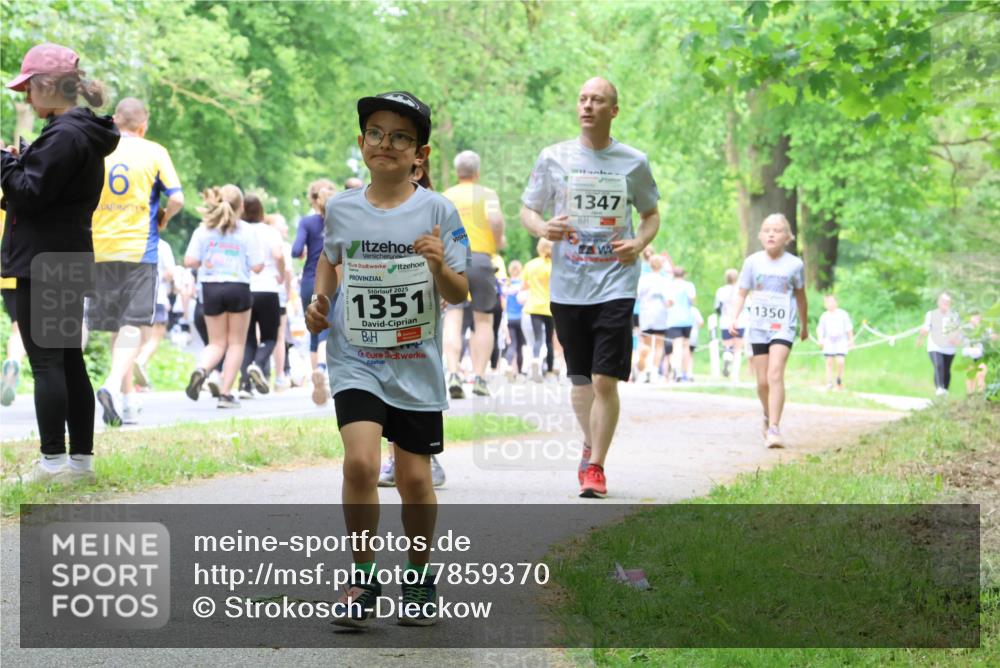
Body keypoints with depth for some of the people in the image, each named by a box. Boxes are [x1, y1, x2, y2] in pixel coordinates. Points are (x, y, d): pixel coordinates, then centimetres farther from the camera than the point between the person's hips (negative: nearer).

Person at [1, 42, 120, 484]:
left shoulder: (64, 135, -16)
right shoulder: (85, 133, 15)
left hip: (44, 264, -10)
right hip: (71, 261, 10)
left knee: (45, 362, -6)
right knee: (70, 362, 12)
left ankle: (53, 462, -6)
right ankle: (80, 460, 16)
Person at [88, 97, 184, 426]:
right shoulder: (154, 152, 0)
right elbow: (176, 198, -8)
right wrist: (162, 220, 11)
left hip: (102, 249, 3)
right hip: (140, 249, -3)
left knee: (117, 325, 12)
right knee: (133, 324, -5)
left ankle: (128, 396, 17)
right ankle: (113, 384, -26)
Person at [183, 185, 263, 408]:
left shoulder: (204, 230, 1)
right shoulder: (247, 231, -5)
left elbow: (189, 261, -5)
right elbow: (257, 266, -8)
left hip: (210, 289, 2)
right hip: (238, 289, -2)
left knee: (217, 343, 14)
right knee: (236, 343, 11)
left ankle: (200, 369, -17)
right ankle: (225, 393, 5)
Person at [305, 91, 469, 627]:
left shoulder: (437, 211, -6)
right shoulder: (341, 209, 1)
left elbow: (459, 295, -7)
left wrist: (440, 269, -27)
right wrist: (320, 298, 7)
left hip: (416, 367, 0)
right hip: (355, 361, 1)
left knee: (414, 478, 5)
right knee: (360, 462, -18)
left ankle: (419, 577, 28)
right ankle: (362, 578, -1)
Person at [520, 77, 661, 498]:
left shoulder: (634, 163, 4)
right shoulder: (554, 158, 4)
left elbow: (651, 214, 17)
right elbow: (527, 210, 10)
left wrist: (640, 243, -4)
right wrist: (542, 229, -13)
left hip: (615, 285, -1)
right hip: (567, 285, 2)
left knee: (605, 380, -11)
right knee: (581, 380, 11)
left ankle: (595, 467, 0)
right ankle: (590, 446, 36)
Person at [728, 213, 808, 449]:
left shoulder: (794, 264, 0)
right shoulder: (752, 262, 1)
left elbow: (800, 296, 14)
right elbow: (741, 294, 5)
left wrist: (804, 326, 25)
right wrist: (734, 318, -10)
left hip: (784, 326, -2)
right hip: (758, 327, 2)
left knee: (775, 374, -19)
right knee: (762, 381, 6)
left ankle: (774, 429, -22)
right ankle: (768, 416, 35)